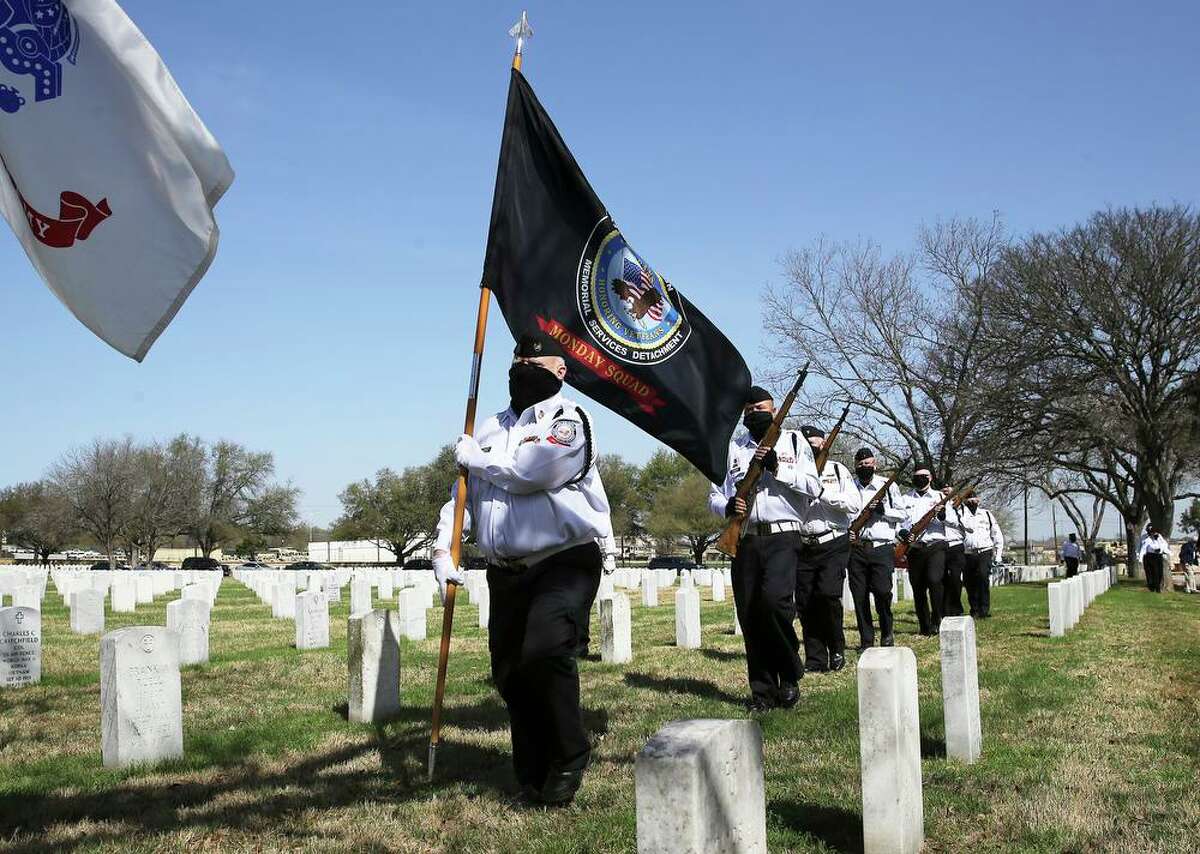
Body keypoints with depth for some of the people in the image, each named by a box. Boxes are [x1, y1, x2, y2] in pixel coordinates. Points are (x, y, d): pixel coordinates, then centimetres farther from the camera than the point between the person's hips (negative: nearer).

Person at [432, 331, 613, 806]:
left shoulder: (568, 420, -4)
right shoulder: (491, 430, 18)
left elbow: (525, 472, -18)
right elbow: (463, 494, 15)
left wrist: (473, 458, -2)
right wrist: (443, 548, -1)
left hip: (565, 562, -6)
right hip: (506, 572, 7)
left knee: (544, 651, -25)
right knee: (509, 674, 6)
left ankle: (569, 755, -4)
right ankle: (534, 777, 21)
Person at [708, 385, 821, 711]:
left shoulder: (793, 442, 11)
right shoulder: (732, 448, 17)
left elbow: (813, 487, 0)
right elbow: (714, 495, 15)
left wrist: (776, 467, -11)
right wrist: (727, 506, -8)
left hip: (782, 537, -3)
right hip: (745, 540, 4)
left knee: (775, 599, -24)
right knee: (749, 616, 2)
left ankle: (790, 676, -5)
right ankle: (763, 691, 11)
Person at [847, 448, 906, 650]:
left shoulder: (888, 485, 8)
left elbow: (902, 514, 10)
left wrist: (883, 510, -8)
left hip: (881, 548, -2)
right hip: (856, 548, 2)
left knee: (882, 591, -10)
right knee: (859, 595, 2)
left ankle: (887, 634, 13)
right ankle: (866, 640, 12)